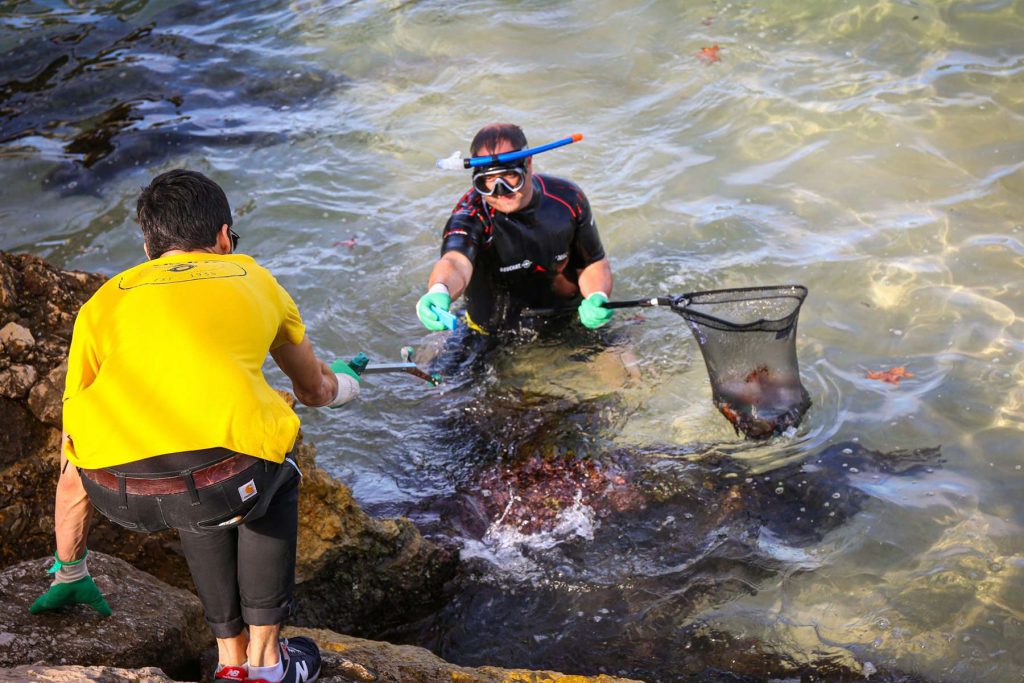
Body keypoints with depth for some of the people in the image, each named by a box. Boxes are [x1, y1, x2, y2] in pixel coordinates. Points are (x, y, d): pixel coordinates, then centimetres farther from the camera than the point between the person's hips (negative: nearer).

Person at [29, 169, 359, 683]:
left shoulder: (105, 299, 30)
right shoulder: (251, 277, 29)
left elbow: (72, 468, 36)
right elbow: (315, 390, 46)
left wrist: (68, 574, 52)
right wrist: (346, 384, 72)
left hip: (117, 490, 2)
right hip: (225, 475, -2)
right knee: (273, 483, 33)